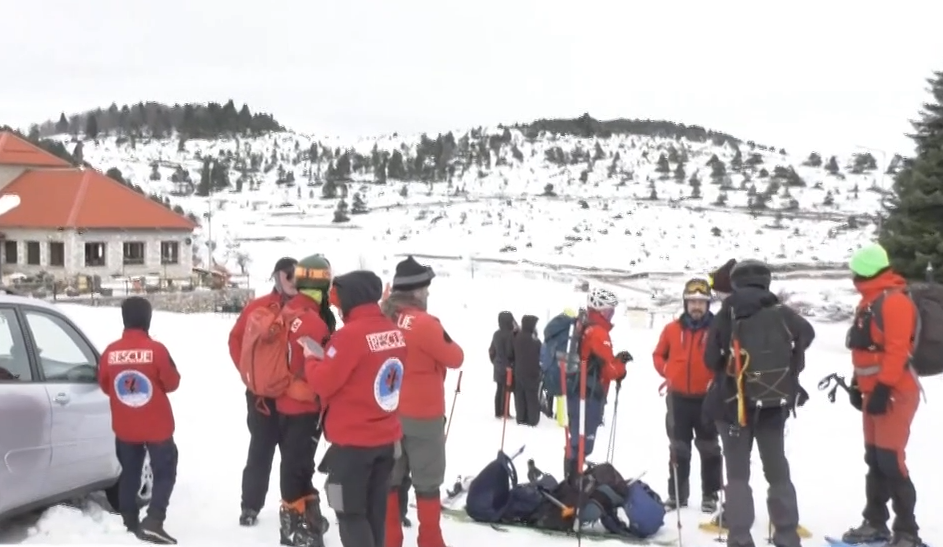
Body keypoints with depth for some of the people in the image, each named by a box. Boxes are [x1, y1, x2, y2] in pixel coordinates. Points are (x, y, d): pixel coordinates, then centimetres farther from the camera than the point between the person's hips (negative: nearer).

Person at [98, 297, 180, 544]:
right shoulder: (156, 349, -17)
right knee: (165, 472, 6)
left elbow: (105, 386, 6)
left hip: (124, 427, 4)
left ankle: (130, 522, 24)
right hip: (156, 426, -4)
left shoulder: (111, 351, -6)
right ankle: (153, 521, -7)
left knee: (129, 474, 17)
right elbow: (172, 383, -8)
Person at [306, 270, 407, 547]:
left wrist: (311, 358, 5)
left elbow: (323, 383, -14)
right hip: (387, 438, 7)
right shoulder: (396, 333, 1)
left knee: (350, 513, 4)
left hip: (353, 442, -7)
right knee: (375, 511, 17)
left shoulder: (350, 335, -19)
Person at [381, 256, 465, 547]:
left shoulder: (383, 320, 0)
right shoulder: (424, 324, -19)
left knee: (390, 479, 13)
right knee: (427, 481, 7)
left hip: (388, 413, 6)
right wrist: (443, 341, 8)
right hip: (423, 415, -6)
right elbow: (456, 358, -8)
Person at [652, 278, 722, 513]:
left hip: (707, 398, -2)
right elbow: (658, 354, 12)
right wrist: (667, 372, -4)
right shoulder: (672, 329, 0)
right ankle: (677, 495, 19)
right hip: (678, 398, 2)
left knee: (709, 448, 7)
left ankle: (710, 496, 15)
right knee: (678, 449, 10)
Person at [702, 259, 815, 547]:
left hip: (733, 404, -1)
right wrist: (788, 375, 5)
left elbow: (710, 359, -6)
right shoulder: (781, 314, -1)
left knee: (738, 474, 6)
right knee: (778, 471, 13)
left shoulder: (725, 315, -4)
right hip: (774, 404, 1)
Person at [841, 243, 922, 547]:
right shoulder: (869, 301, 16)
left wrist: (883, 388, -23)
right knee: (875, 460, 13)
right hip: (874, 391, 10)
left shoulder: (894, 301, -15)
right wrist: (858, 384, 20)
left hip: (894, 393, -10)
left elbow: (897, 350, -21)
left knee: (891, 461, -10)